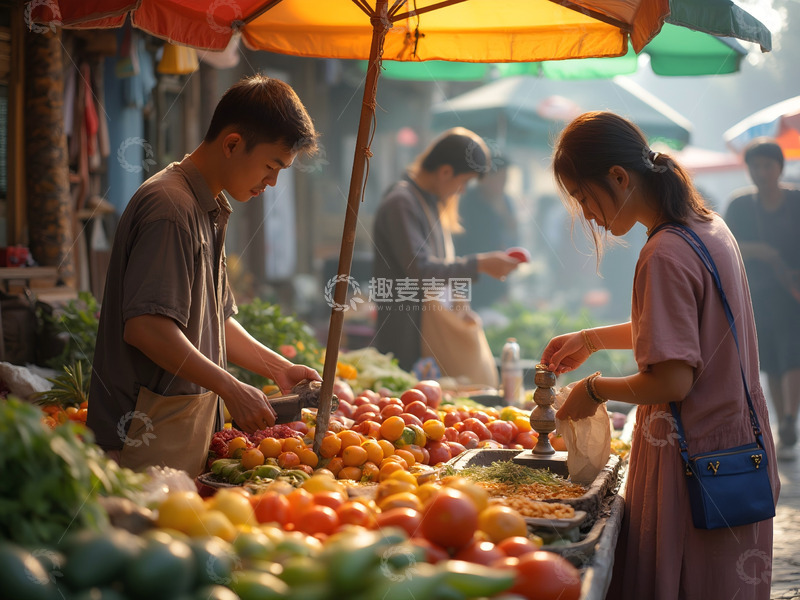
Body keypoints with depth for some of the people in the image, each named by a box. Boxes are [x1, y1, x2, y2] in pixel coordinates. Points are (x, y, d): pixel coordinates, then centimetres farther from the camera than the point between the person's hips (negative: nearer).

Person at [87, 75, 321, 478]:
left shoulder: (209, 211, 18)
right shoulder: (170, 207, -15)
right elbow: (145, 326, -24)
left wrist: (278, 368, 16)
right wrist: (232, 390, -19)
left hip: (187, 426, 9)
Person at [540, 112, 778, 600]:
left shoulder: (664, 257, -22)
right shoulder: (711, 227, 7)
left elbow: (673, 381, -23)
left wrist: (597, 389, -8)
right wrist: (592, 339, 22)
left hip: (694, 464, -9)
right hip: (741, 445, 9)